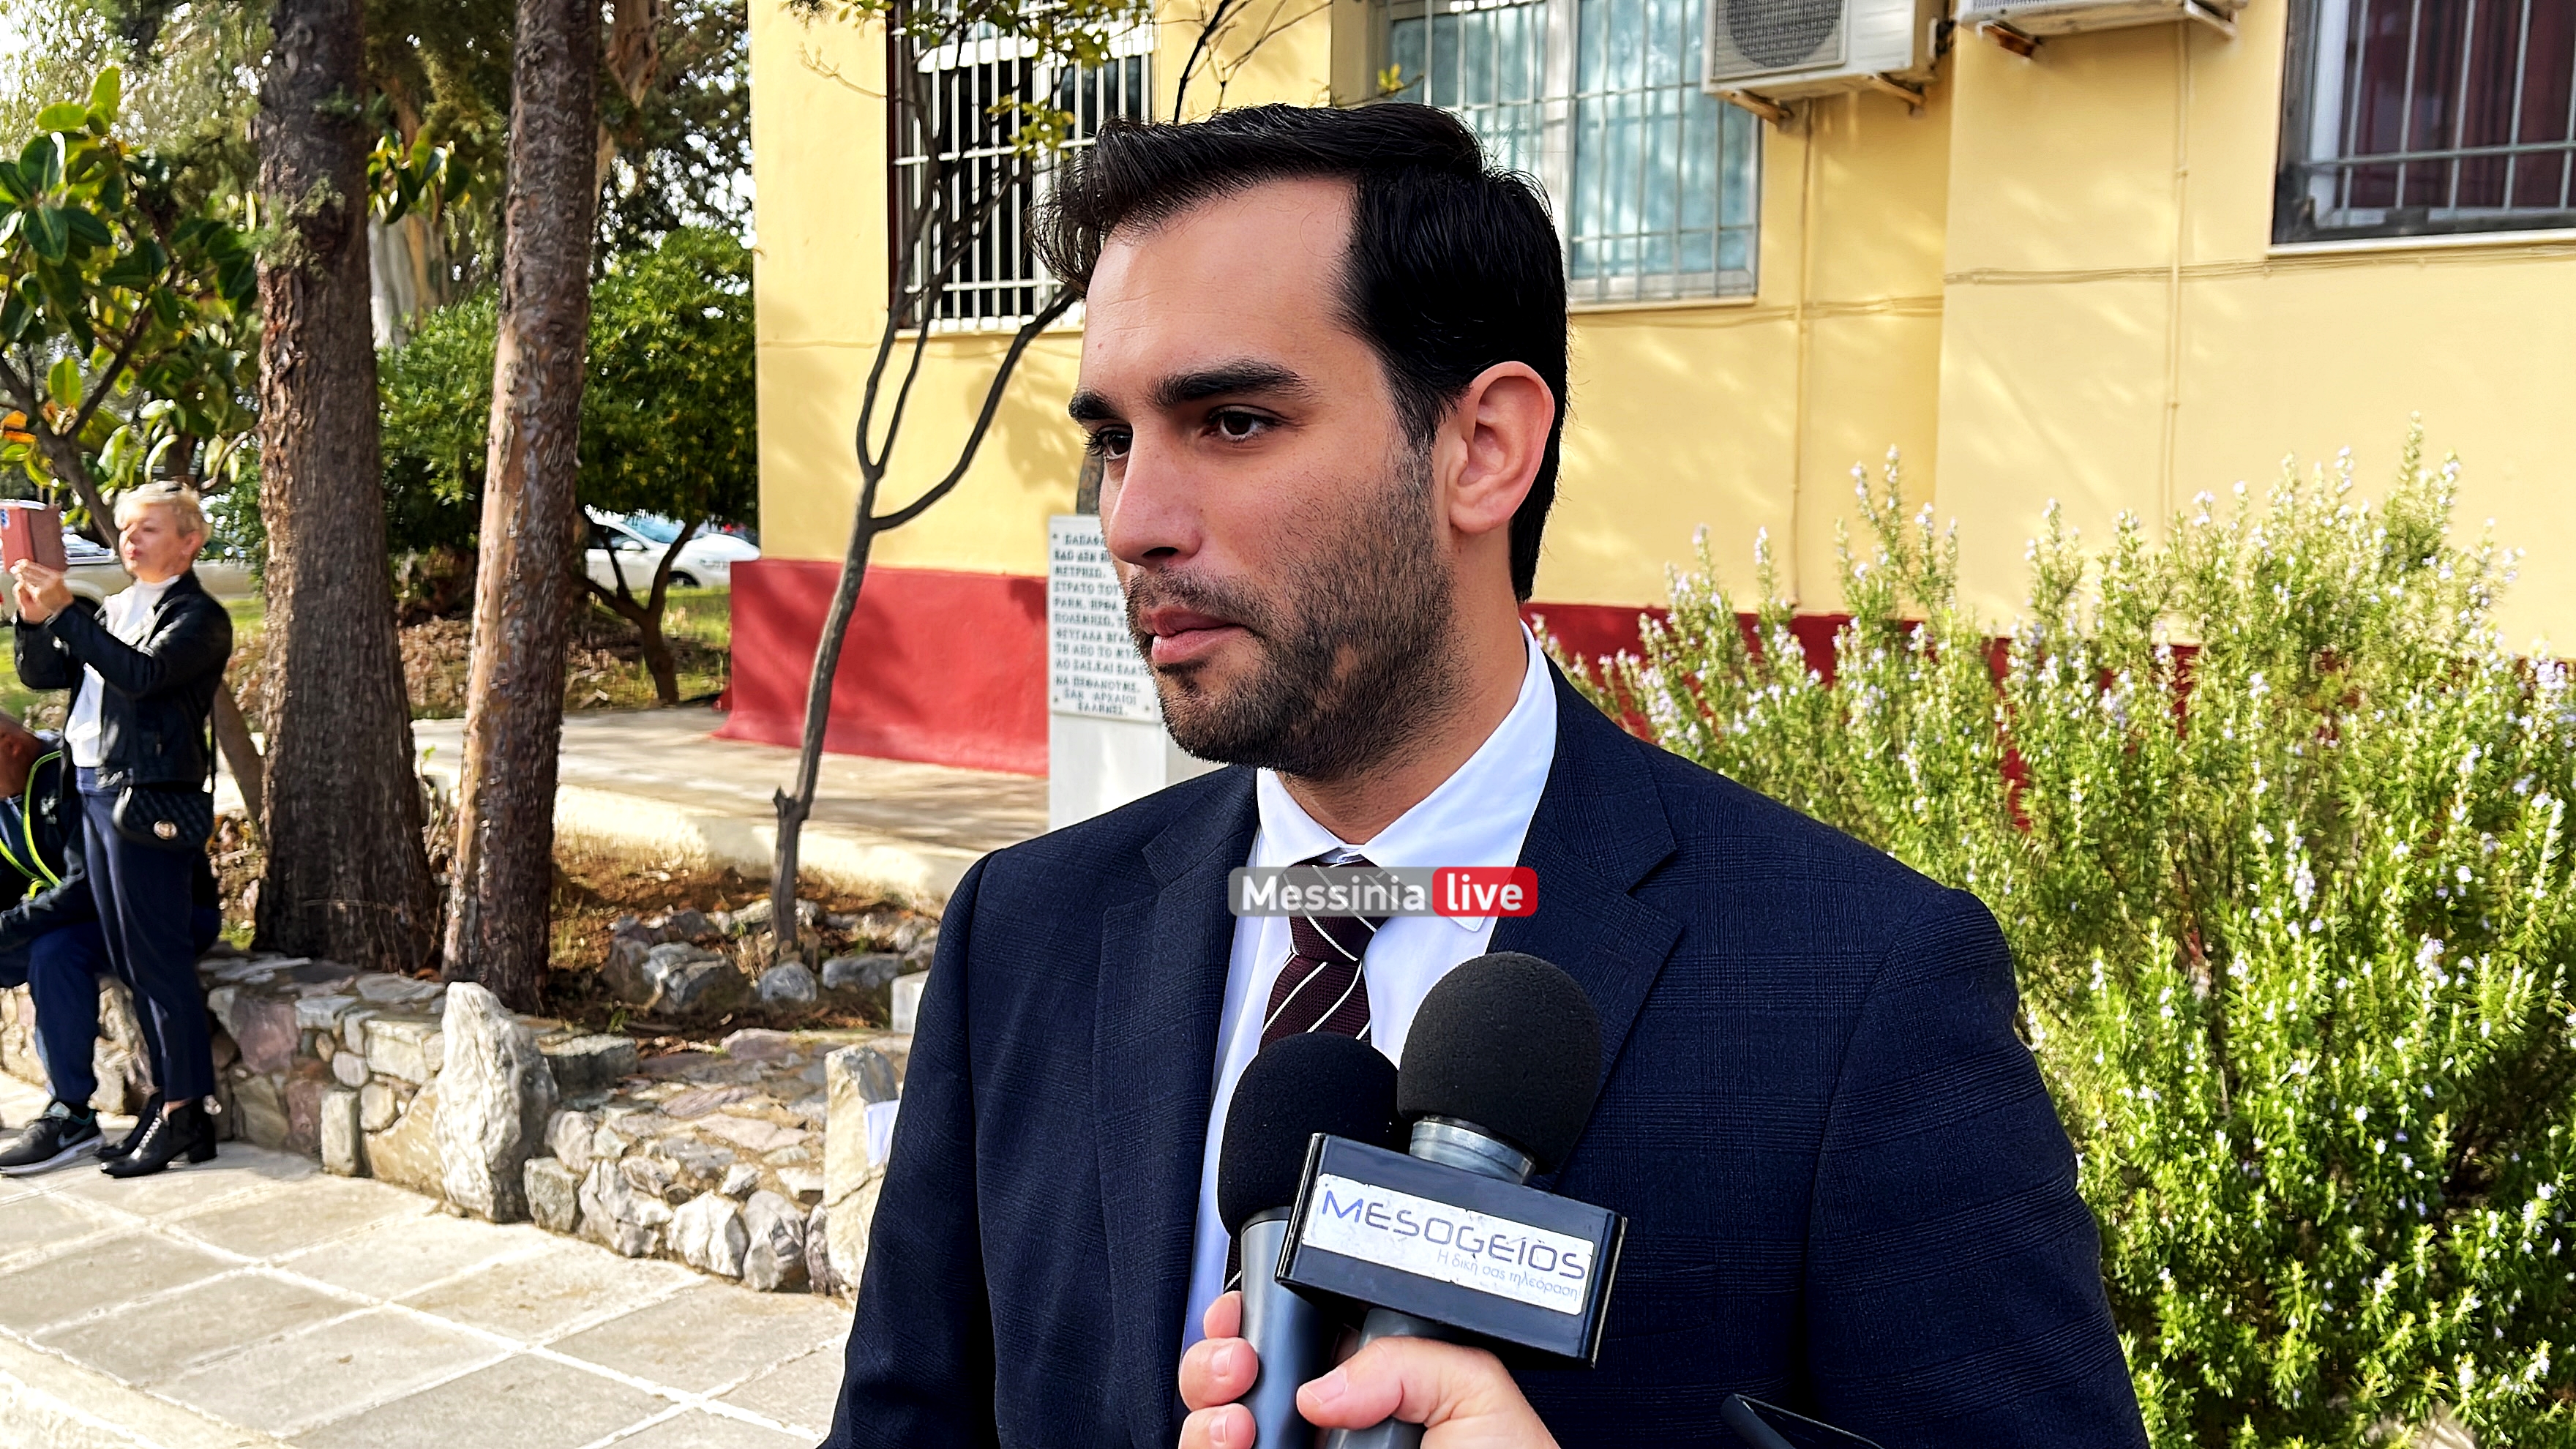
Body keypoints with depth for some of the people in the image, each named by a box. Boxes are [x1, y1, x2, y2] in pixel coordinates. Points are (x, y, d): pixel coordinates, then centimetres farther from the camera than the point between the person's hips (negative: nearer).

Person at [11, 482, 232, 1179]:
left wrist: (65, 610, -23)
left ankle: (183, 1116, -1)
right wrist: (34, 618, -4)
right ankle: (173, 1099, 16)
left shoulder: (198, 617, -6)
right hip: (93, 793, 8)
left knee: (158, 961, -7)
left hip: (147, 800, -8)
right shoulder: (113, 611, 18)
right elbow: (40, 674, 14)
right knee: (130, 962, 10)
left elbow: (142, 673, -22)